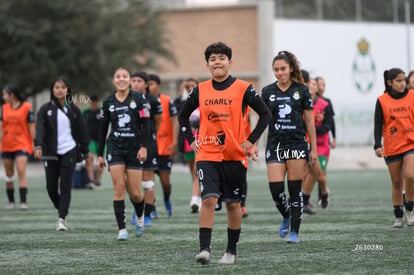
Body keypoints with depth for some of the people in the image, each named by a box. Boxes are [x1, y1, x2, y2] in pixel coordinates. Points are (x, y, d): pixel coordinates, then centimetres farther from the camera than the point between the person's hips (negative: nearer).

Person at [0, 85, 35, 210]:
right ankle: (11, 201, 22)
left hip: (22, 144, -5)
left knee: (21, 171, -16)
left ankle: (23, 202, -17)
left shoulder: (27, 107, -5)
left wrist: (34, 143, -5)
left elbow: (31, 127, -3)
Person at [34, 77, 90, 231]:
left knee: (65, 186, -8)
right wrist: (38, 146, -25)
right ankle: (61, 211, 28)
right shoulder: (46, 109, 2)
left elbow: (82, 131, 9)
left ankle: (62, 219, -6)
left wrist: (85, 152, 5)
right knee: (51, 187, 3)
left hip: (69, 152, -1)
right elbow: (40, 128, -10)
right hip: (51, 153, 1)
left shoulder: (73, 109, 5)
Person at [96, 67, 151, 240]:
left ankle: (140, 216, 32)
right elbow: (103, 129, 11)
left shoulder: (138, 99, -1)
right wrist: (100, 154, 9)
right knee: (119, 188, -10)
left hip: (134, 149, -1)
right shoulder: (108, 102, 6)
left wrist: (144, 147, -14)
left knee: (135, 193, -1)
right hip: (115, 149, 1)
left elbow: (146, 124, -3)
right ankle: (122, 229, -7)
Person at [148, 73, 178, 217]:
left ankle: (167, 200, 31)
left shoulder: (167, 101, -3)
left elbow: (174, 123, -4)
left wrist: (174, 143, -12)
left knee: (165, 180, 0)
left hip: (165, 147, -1)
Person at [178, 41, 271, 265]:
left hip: (234, 155, -1)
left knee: (232, 203, 8)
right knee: (208, 199, -14)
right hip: (207, 155, 1)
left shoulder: (243, 89, -3)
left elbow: (265, 114, 1)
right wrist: (191, 140, 7)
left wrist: (251, 140, -5)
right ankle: (204, 249, -18)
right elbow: (183, 116, 18)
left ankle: (231, 250, 21)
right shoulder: (200, 90, 4)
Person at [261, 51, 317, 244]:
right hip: (275, 146, 1)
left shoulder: (301, 90, 2)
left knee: (295, 190, -1)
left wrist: (313, 148, 2)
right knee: (275, 189, -8)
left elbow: (309, 121, 5)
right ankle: (286, 217, 22)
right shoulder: (267, 92, 6)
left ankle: (294, 231, 9)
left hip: (297, 144, -1)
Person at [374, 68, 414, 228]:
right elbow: (378, 125, -3)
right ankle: (398, 217, 16)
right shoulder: (382, 101, -1)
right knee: (396, 183, 6)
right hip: (392, 148, 0)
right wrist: (378, 145, -15)